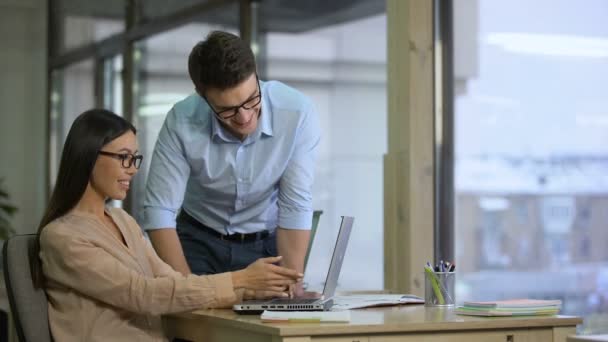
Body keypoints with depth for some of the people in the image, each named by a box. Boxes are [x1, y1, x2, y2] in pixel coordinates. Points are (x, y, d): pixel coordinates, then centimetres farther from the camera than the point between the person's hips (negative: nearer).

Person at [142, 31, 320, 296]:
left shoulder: (297, 112, -23)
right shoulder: (181, 122, -22)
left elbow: (295, 207, -18)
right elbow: (159, 212, -20)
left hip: (267, 243, 0)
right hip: (199, 241, 0)